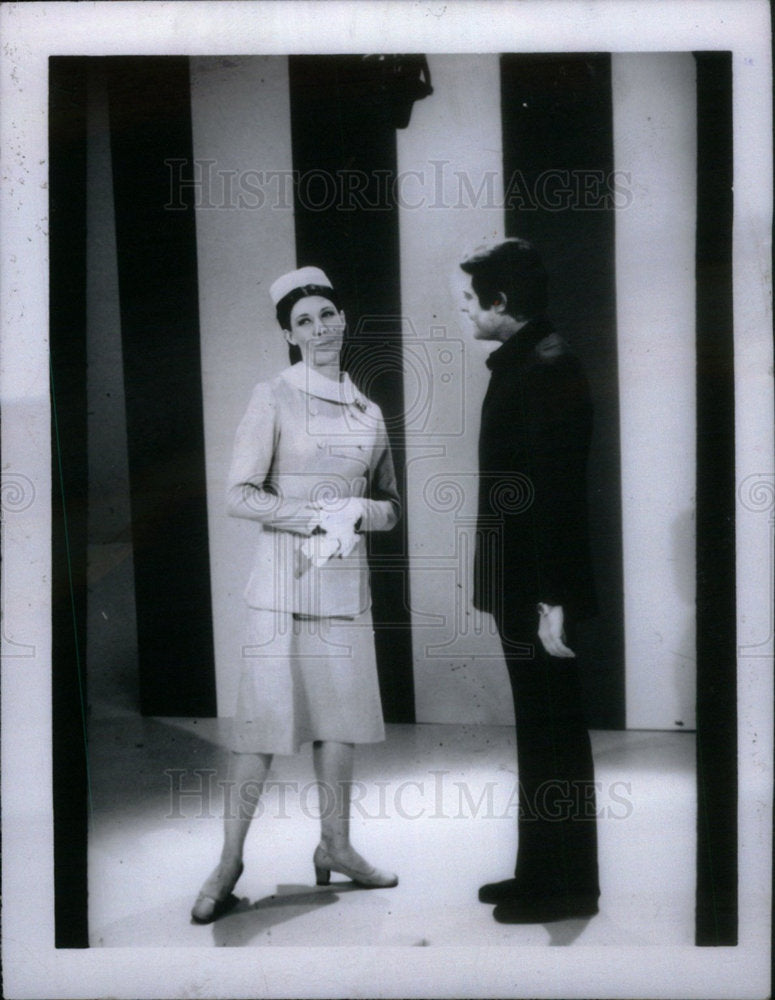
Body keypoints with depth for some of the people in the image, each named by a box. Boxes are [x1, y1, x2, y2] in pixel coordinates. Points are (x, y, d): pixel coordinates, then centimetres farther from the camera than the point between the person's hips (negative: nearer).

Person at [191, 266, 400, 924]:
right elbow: (241, 495, -10)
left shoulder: (368, 411, 12)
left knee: (343, 715, 10)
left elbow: (390, 504, 15)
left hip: (348, 580, 5)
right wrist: (318, 516, -19)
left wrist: (359, 513, -7)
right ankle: (230, 863, 6)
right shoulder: (274, 399, -3)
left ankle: (335, 846, 24)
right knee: (264, 722, -5)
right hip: (285, 578, -5)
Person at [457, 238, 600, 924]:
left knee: (553, 733, 1)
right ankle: (541, 870, 28)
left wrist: (554, 599, -22)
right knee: (538, 730, 16)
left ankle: (568, 886, 14)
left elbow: (559, 490, -21)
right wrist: (531, 593, 17)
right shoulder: (520, 361, 13)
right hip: (519, 584, 10)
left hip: (540, 590, -9)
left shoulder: (548, 366, -16)